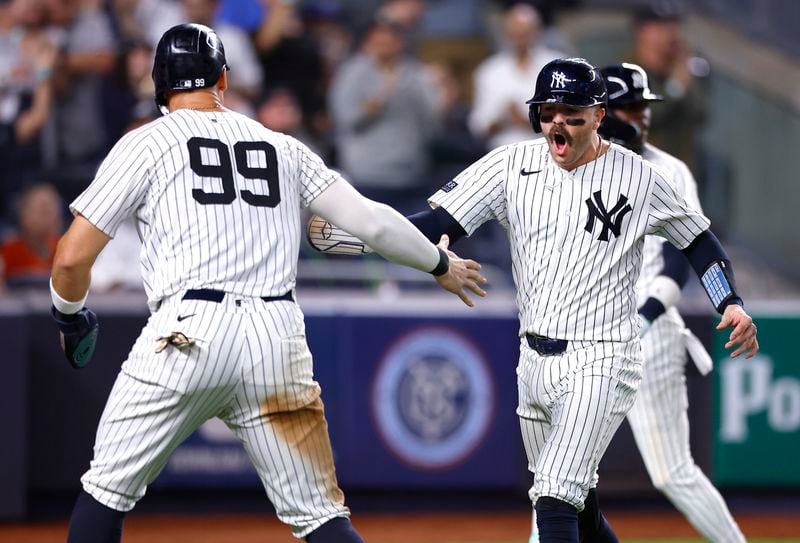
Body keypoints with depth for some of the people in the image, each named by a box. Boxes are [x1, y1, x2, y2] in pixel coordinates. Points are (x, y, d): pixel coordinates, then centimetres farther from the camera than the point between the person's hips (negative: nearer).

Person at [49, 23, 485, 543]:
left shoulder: (146, 143, 8)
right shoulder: (283, 147, 18)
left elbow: (72, 259, 3)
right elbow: (369, 219, 15)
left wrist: (71, 317, 23)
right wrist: (440, 263, 32)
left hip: (187, 331, -3)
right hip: (278, 339, 3)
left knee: (108, 489, 10)